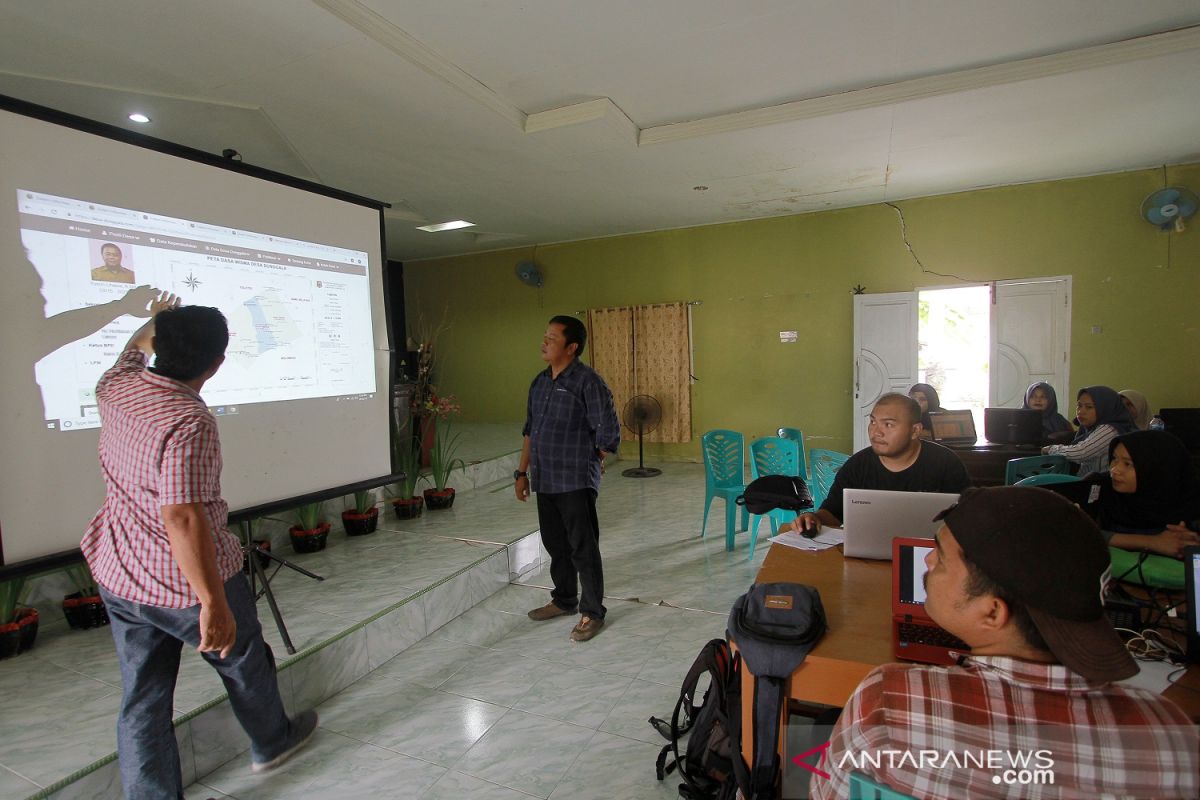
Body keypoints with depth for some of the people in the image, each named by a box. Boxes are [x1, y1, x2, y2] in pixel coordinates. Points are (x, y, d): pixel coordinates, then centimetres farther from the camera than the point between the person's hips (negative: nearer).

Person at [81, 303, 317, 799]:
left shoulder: (116, 388, -6)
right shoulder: (188, 422, -30)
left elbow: (134, 349, 19)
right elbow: (182, 519, -35)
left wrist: (155, 322, 39)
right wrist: (213, 603, -30)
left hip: (119, 577, 7)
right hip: (187, 581, -7)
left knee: (141, 699, 17)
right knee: (245, 665, 20)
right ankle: (272, 742, 45)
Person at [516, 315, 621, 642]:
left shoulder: (588, 381, -15)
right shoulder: (540, 381, 10)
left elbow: (609, 432, -13)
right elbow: (529, 430, 16)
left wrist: (588, 465, 0)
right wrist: (523, 472, 13)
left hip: (575, 482, -7)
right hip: (544, 480, 7)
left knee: (583, 548, 3)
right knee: (555, 545, 18)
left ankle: (592, 613, 18)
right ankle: (564, 600, 37)